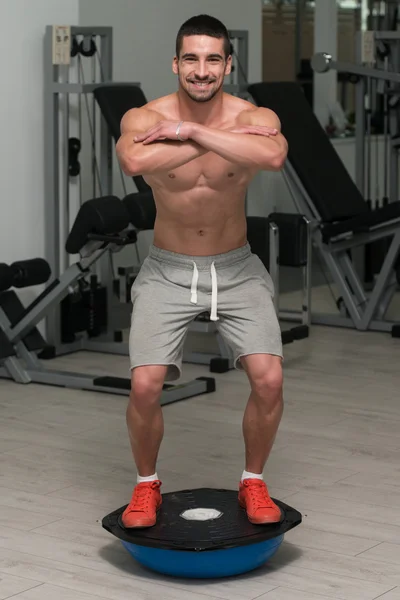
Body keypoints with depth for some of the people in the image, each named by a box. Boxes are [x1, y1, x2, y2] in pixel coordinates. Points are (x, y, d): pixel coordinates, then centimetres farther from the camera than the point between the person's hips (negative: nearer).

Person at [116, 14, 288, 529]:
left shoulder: (255, 118, -12)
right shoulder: (144, 118, -13)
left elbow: (273, 156, -37)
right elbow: (134, 162, -37)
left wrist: (192, 131, -33)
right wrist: (226, 138, -31)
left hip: (236, 268, 1)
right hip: (167, 270, 0)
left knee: (269, 378, -15)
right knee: (144, 385, -15)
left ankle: (253, 482, 11)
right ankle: (146, 485, 13)